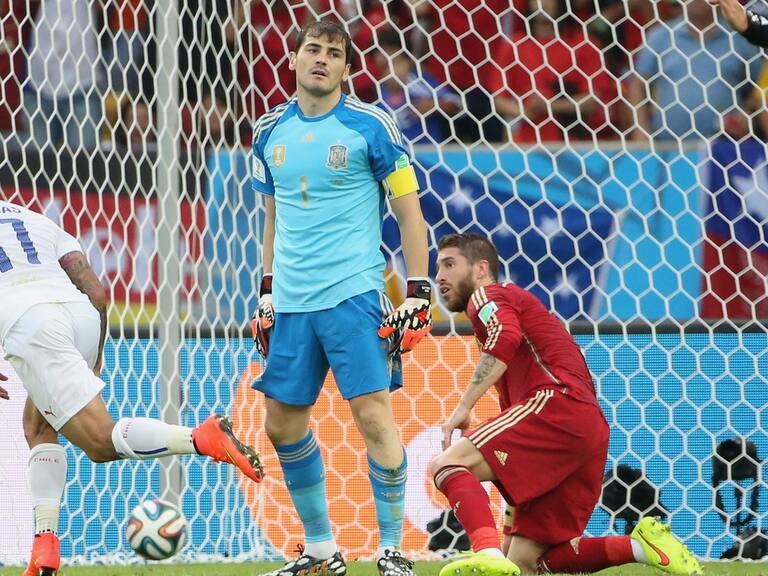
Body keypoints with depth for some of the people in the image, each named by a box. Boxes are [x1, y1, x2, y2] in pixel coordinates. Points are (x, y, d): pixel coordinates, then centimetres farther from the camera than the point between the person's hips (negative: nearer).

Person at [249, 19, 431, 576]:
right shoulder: (271, 131, 10)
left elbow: (409, 211, -2)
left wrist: (418, 294, -7)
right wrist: (267, 294, 18)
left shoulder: (370, 125, -4)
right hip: (291, 301, 6)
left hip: (352, 295, -6)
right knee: (283, 421, 7)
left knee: (373, 414, -11)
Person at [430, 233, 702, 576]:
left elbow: (506, 339, -15)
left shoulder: (487, 296, 10)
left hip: (558, 403, -9)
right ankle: (641, 545, -4)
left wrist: (464, 407, -16)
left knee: (448, 464, -17)